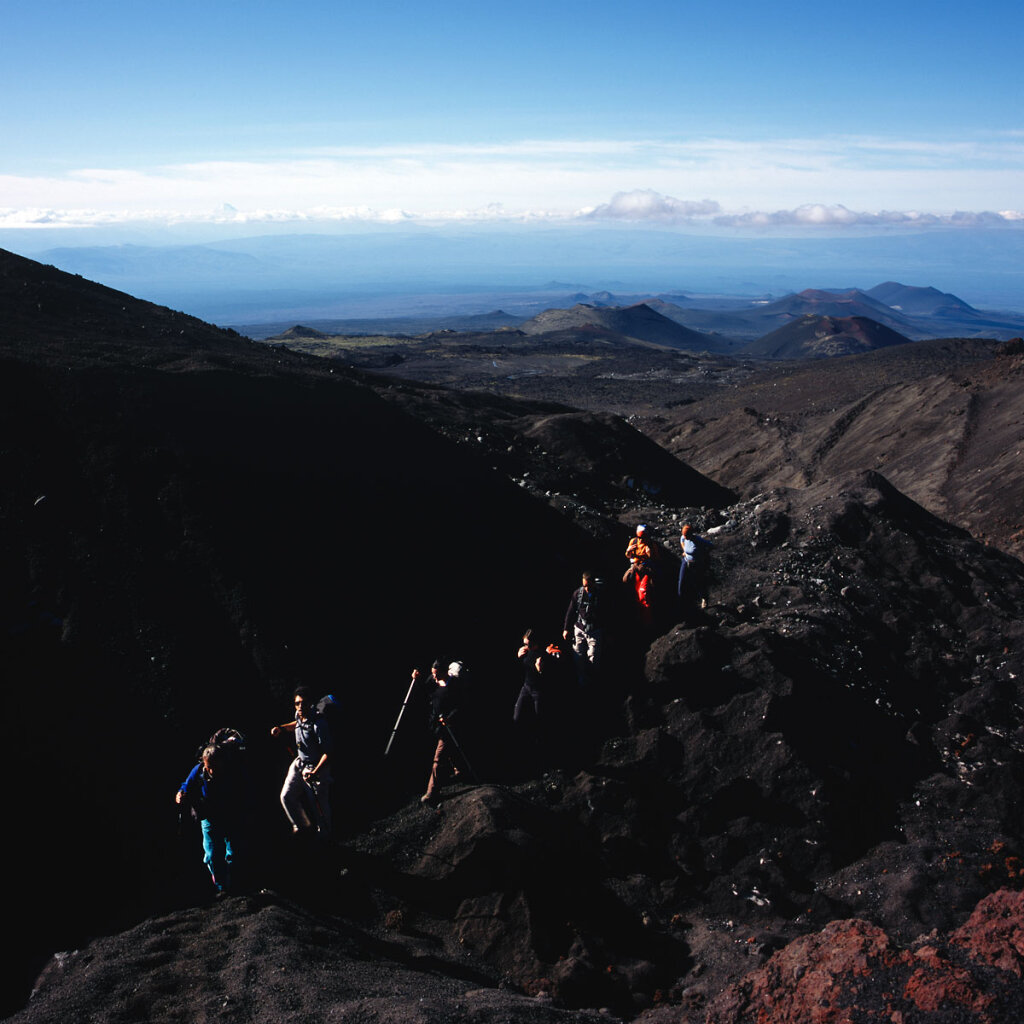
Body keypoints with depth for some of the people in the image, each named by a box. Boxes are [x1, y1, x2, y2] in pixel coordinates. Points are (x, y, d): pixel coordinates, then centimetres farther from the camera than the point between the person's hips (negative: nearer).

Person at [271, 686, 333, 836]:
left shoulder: (319, 724, -27)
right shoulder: (299, 715, -4)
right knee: (286, 796, 3)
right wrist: (281, 728, 11)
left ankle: (324, 838, 25)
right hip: (299, 763, 7)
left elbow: (328, 752, -25)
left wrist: (314, 773, -33)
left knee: (319, 806, 1)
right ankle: (302, 826, 26)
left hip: (317, 767, -7)